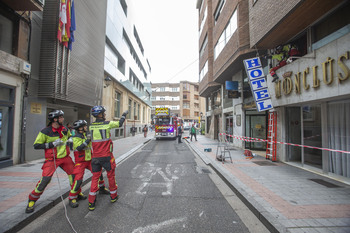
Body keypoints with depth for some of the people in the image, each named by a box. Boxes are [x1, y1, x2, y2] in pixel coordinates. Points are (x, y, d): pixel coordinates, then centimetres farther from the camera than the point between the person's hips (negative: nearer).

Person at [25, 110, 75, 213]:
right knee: (45, 179, -13)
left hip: (65, 158, 4)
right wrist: (52, 144, -20)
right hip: (52, 159, -4)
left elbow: (70, 137, 24)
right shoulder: (45, 132, -11)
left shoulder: (65, 129, 4)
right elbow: (36, 146, -9)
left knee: (74, 174, 6)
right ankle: (32, 200, 13)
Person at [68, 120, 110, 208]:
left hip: (89, 160, 6)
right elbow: (79, 148, -28)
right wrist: (87, 140, -33)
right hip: (80, 162, -6)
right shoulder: (75, 138, -13)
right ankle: (72, 198, 8)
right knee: (78, 180, -11)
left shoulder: (87, 135, 5)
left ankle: (102, 188, 30)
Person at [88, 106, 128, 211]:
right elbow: (119, 124, 3)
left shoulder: (91, 126, -1)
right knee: (111, 176, 14)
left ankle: (91, 202, 16)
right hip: (106, 157, -3)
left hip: (95, 157, 4)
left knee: (95, 178, 13)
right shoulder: (108, 124, -12)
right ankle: (113, 196, 31)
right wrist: (124, 115, 18)